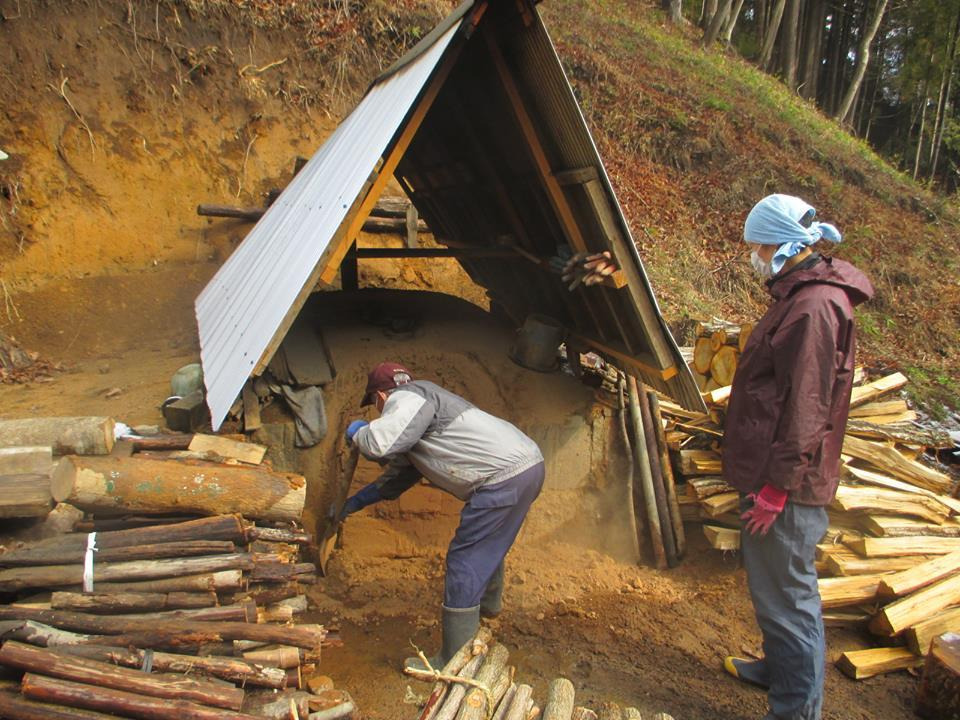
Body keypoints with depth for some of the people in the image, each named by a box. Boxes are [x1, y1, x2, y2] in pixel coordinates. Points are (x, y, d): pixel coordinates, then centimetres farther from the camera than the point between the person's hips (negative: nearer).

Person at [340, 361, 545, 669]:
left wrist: (358, 431, 3)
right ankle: (488, 604, 58)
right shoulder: (421, 404, 28)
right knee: (490, 543, 33)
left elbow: (380, 444, -21)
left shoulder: (405, 398, -3)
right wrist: (357, 501, 43)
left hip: (505, 476, -11)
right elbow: (400, 472, 36)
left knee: (464, 563, -4)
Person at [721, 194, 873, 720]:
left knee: (785, 594, 1)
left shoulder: (814, 307, -20)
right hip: (772, 474, 11)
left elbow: (805, 409, -24)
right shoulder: (802, 295, 13)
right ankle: (780, 667, 42)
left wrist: (776, 485, -22)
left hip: (785, 485, -11)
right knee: (772, 583, 24)